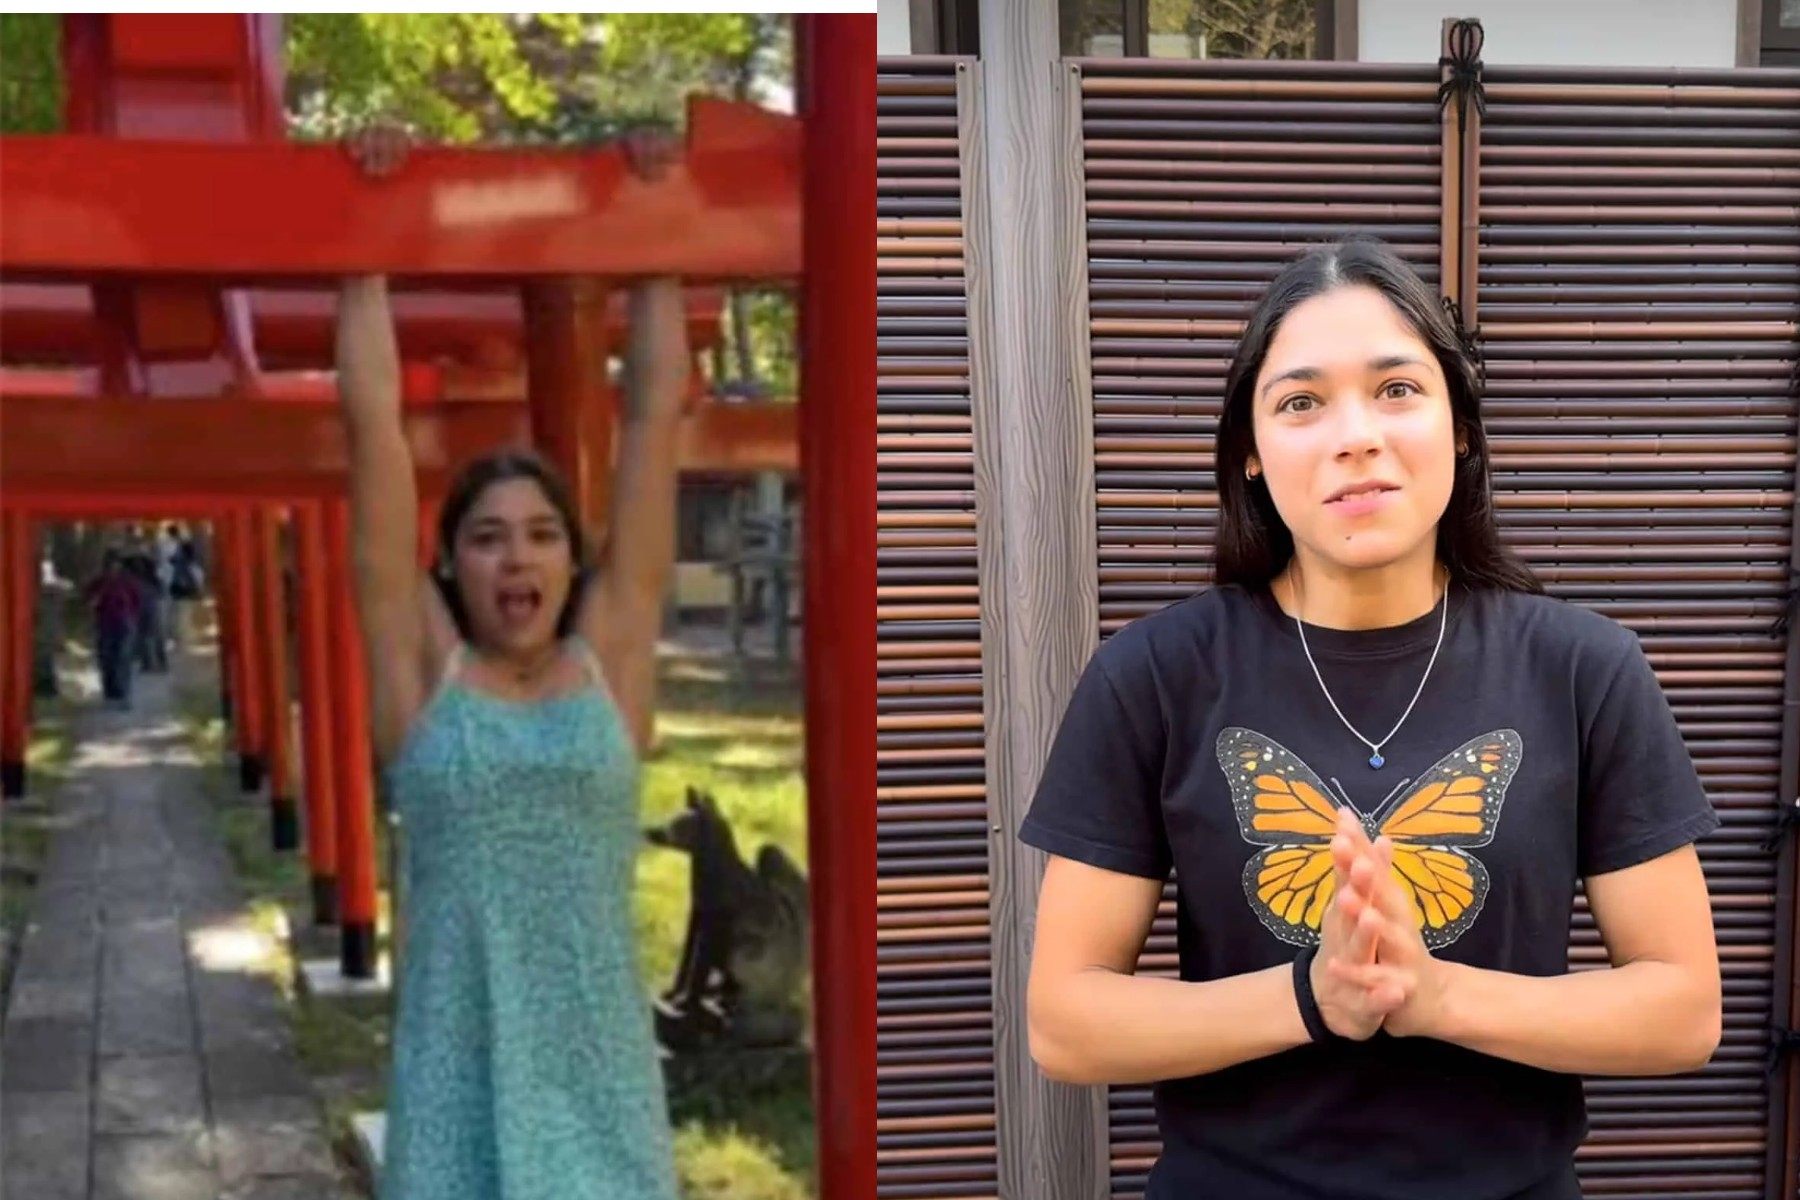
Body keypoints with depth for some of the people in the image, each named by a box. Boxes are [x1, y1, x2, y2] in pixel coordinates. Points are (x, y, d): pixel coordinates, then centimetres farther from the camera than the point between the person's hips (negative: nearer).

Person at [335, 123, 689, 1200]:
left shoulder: (612, 653, 3)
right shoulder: (423, 667, 1)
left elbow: (656, 412, 5)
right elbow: (374, 421, 0)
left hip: (598, 1060, 1)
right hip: (463, 1062, -1)